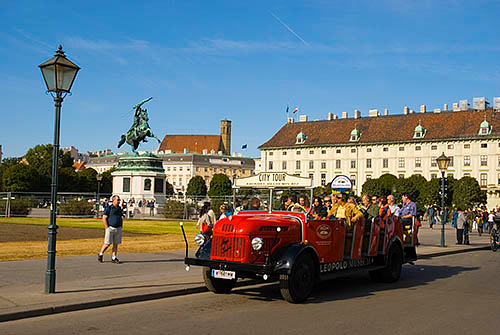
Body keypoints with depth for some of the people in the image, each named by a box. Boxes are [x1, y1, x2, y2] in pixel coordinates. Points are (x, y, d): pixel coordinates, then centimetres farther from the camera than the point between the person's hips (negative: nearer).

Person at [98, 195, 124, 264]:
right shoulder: (108, 208, -5)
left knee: (116, 244, 4)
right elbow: (104, 218, -8)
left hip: (118, 229, 5)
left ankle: (114, 258, 9)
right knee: (107, 243, -4)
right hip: (110, 228, -5)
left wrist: (121, 227, 11)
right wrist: (107, 228, -12)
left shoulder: (120, 209, 12)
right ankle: (100, 254, 17)